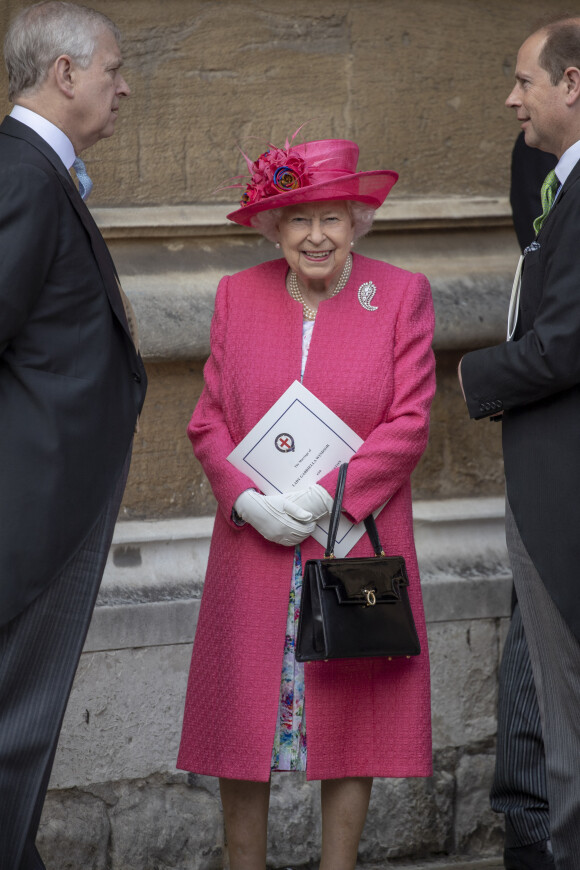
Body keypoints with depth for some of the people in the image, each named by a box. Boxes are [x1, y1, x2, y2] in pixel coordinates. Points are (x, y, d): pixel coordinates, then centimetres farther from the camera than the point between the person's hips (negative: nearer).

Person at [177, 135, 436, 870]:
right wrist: (249, 500, -12)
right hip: (255, 548, 2)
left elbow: (408, 424, -5)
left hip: (356, 542, -1)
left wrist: (324, 495, -15)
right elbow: (209, 420, 5)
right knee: (242, 717, 2)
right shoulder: (238, 295, 6)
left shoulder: (401, 295, 0)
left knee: (350, 718, 2)